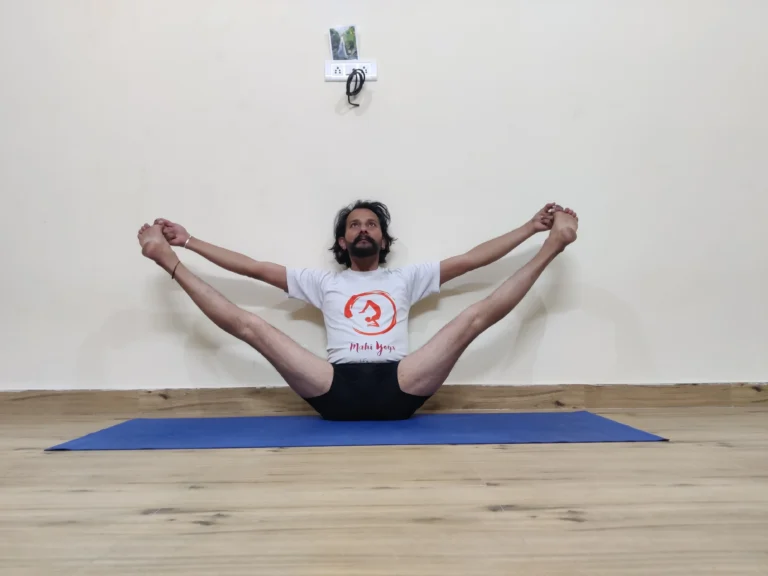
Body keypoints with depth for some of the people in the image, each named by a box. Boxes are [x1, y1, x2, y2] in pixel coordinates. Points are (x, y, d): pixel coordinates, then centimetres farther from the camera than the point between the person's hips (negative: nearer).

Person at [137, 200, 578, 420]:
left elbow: (471, 260, 21)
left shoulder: (406, 278, 25)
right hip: (337, 390, 0)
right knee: (250, 325, -16)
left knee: (475, 316, -17)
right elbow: (254, 268, 23)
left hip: (397, 388, 0)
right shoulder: (323, 281, 25)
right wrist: (188, 242, 20)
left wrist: (534, 229, 16)